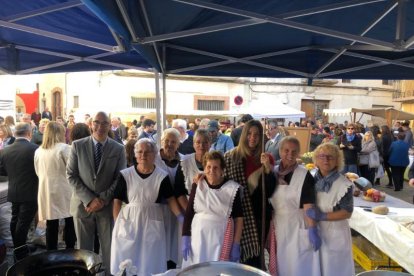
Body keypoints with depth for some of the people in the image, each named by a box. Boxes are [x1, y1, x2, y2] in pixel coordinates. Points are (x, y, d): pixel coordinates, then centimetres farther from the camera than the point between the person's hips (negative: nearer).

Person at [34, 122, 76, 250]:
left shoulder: (38, 151, 6)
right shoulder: (64, 148, -11)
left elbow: (38, 172, 17)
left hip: (46, 191, 5)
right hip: (64, 191, -4)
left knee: (51, 225, 10)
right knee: (69, 222, 9)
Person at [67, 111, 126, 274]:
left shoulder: (118, 149, -1)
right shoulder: (77, 145, 0)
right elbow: (71, 175, -3)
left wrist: (103, 199, -13)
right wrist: (89, 199, -13)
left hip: (108, 205, 0)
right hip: (83, 204, 1)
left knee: (109, 248, 10)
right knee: (83, 248, 14)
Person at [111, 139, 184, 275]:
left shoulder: (162, 176, -4)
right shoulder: (125, 174, -4)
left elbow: (171, 199, -1)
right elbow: (117, 200, -1)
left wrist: (181, 217, -12)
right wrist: (117, 224, -6)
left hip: (152, 223, 0)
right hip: (128, 222, 0)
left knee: (151, 263, 10)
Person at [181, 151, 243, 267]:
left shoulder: (232, 188, -7)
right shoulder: (197, 185, -1)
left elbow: (239, 218, -3)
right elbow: (188, 213, 2)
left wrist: (236, 245, -5)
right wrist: (185, 238, -2)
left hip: (221, 239, -1)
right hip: (197, 237, 2)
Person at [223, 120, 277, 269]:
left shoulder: (265, 158, 1)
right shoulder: (231, 156, -5)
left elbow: (269, 190, -6)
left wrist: (267, 167, -17)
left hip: (259, 212, 2)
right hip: (239, 212, -2)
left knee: (256, 253, 13)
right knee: (240, 252, 7)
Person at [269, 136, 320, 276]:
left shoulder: (304, 175, -12)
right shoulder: (273, 172, 1)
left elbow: (308, 205, -16)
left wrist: (313, 231, -18)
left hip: (298, 228, -4)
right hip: (278, 228, 4)